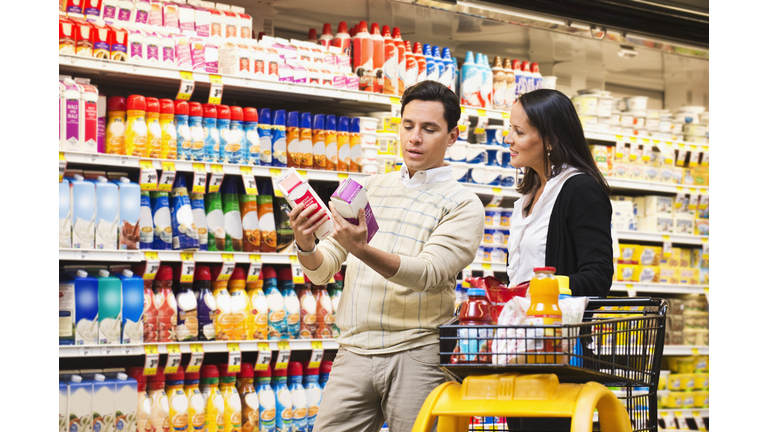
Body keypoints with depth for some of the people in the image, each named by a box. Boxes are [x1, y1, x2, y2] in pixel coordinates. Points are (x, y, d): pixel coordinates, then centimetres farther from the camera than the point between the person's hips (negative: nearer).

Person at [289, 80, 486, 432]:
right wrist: (306, 246, -10)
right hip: (354, 353, 3)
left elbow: (428, 272, -15)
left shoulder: (464, 205, 2)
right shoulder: (370, 188, 15)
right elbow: (322, 271, 13)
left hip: (417, 354, -3)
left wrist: (363, 250, -30)